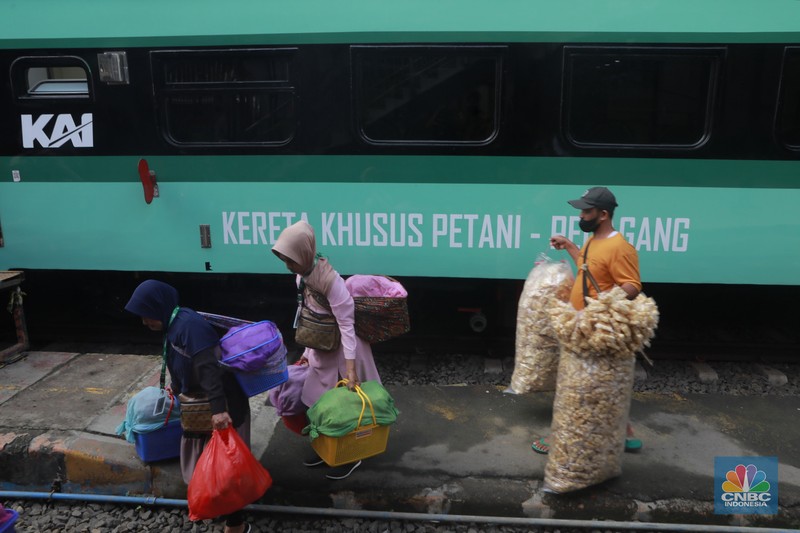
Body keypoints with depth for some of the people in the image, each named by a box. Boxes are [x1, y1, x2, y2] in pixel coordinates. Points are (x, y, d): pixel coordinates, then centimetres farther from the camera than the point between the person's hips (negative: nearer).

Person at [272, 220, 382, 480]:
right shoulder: (301, 277, -3)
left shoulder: (331, 280, -29)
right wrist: (308, 351, 14)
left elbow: (346, 324, -28)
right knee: (321, 400, 18)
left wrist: (350, 367, -30)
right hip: (322, 349, 8)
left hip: (341, 349, -8)